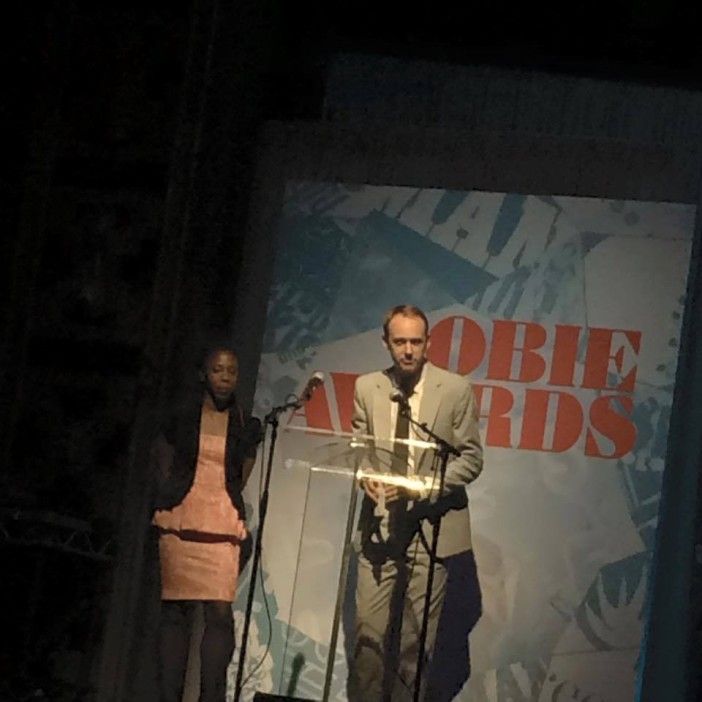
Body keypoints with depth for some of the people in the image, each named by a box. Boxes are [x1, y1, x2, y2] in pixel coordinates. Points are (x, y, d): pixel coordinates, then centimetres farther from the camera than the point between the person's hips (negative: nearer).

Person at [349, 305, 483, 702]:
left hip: (430, 527, -2)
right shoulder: (367, 388, 6)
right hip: (379, 526, 2)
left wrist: (424, 487, -15)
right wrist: (365, 476, -10)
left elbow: (471, 458, 0)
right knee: (369, 632, -3)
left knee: (418, 639, 1)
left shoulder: (456, 390, -2)